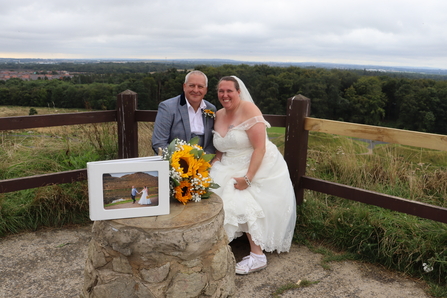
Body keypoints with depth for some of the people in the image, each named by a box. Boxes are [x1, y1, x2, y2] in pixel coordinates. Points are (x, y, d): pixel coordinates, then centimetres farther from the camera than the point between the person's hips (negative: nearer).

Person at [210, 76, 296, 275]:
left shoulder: (248, 109, -16)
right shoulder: (218, 116, 6)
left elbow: (260, 148, -22)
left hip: (260, 167, -6)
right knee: (216, 192, -11)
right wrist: (213, 169, -7)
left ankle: (257, 256, -2)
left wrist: (248, 178, -25)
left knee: (245, 205, -16)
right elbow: (220, 149, 11)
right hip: (232, 168, 7)